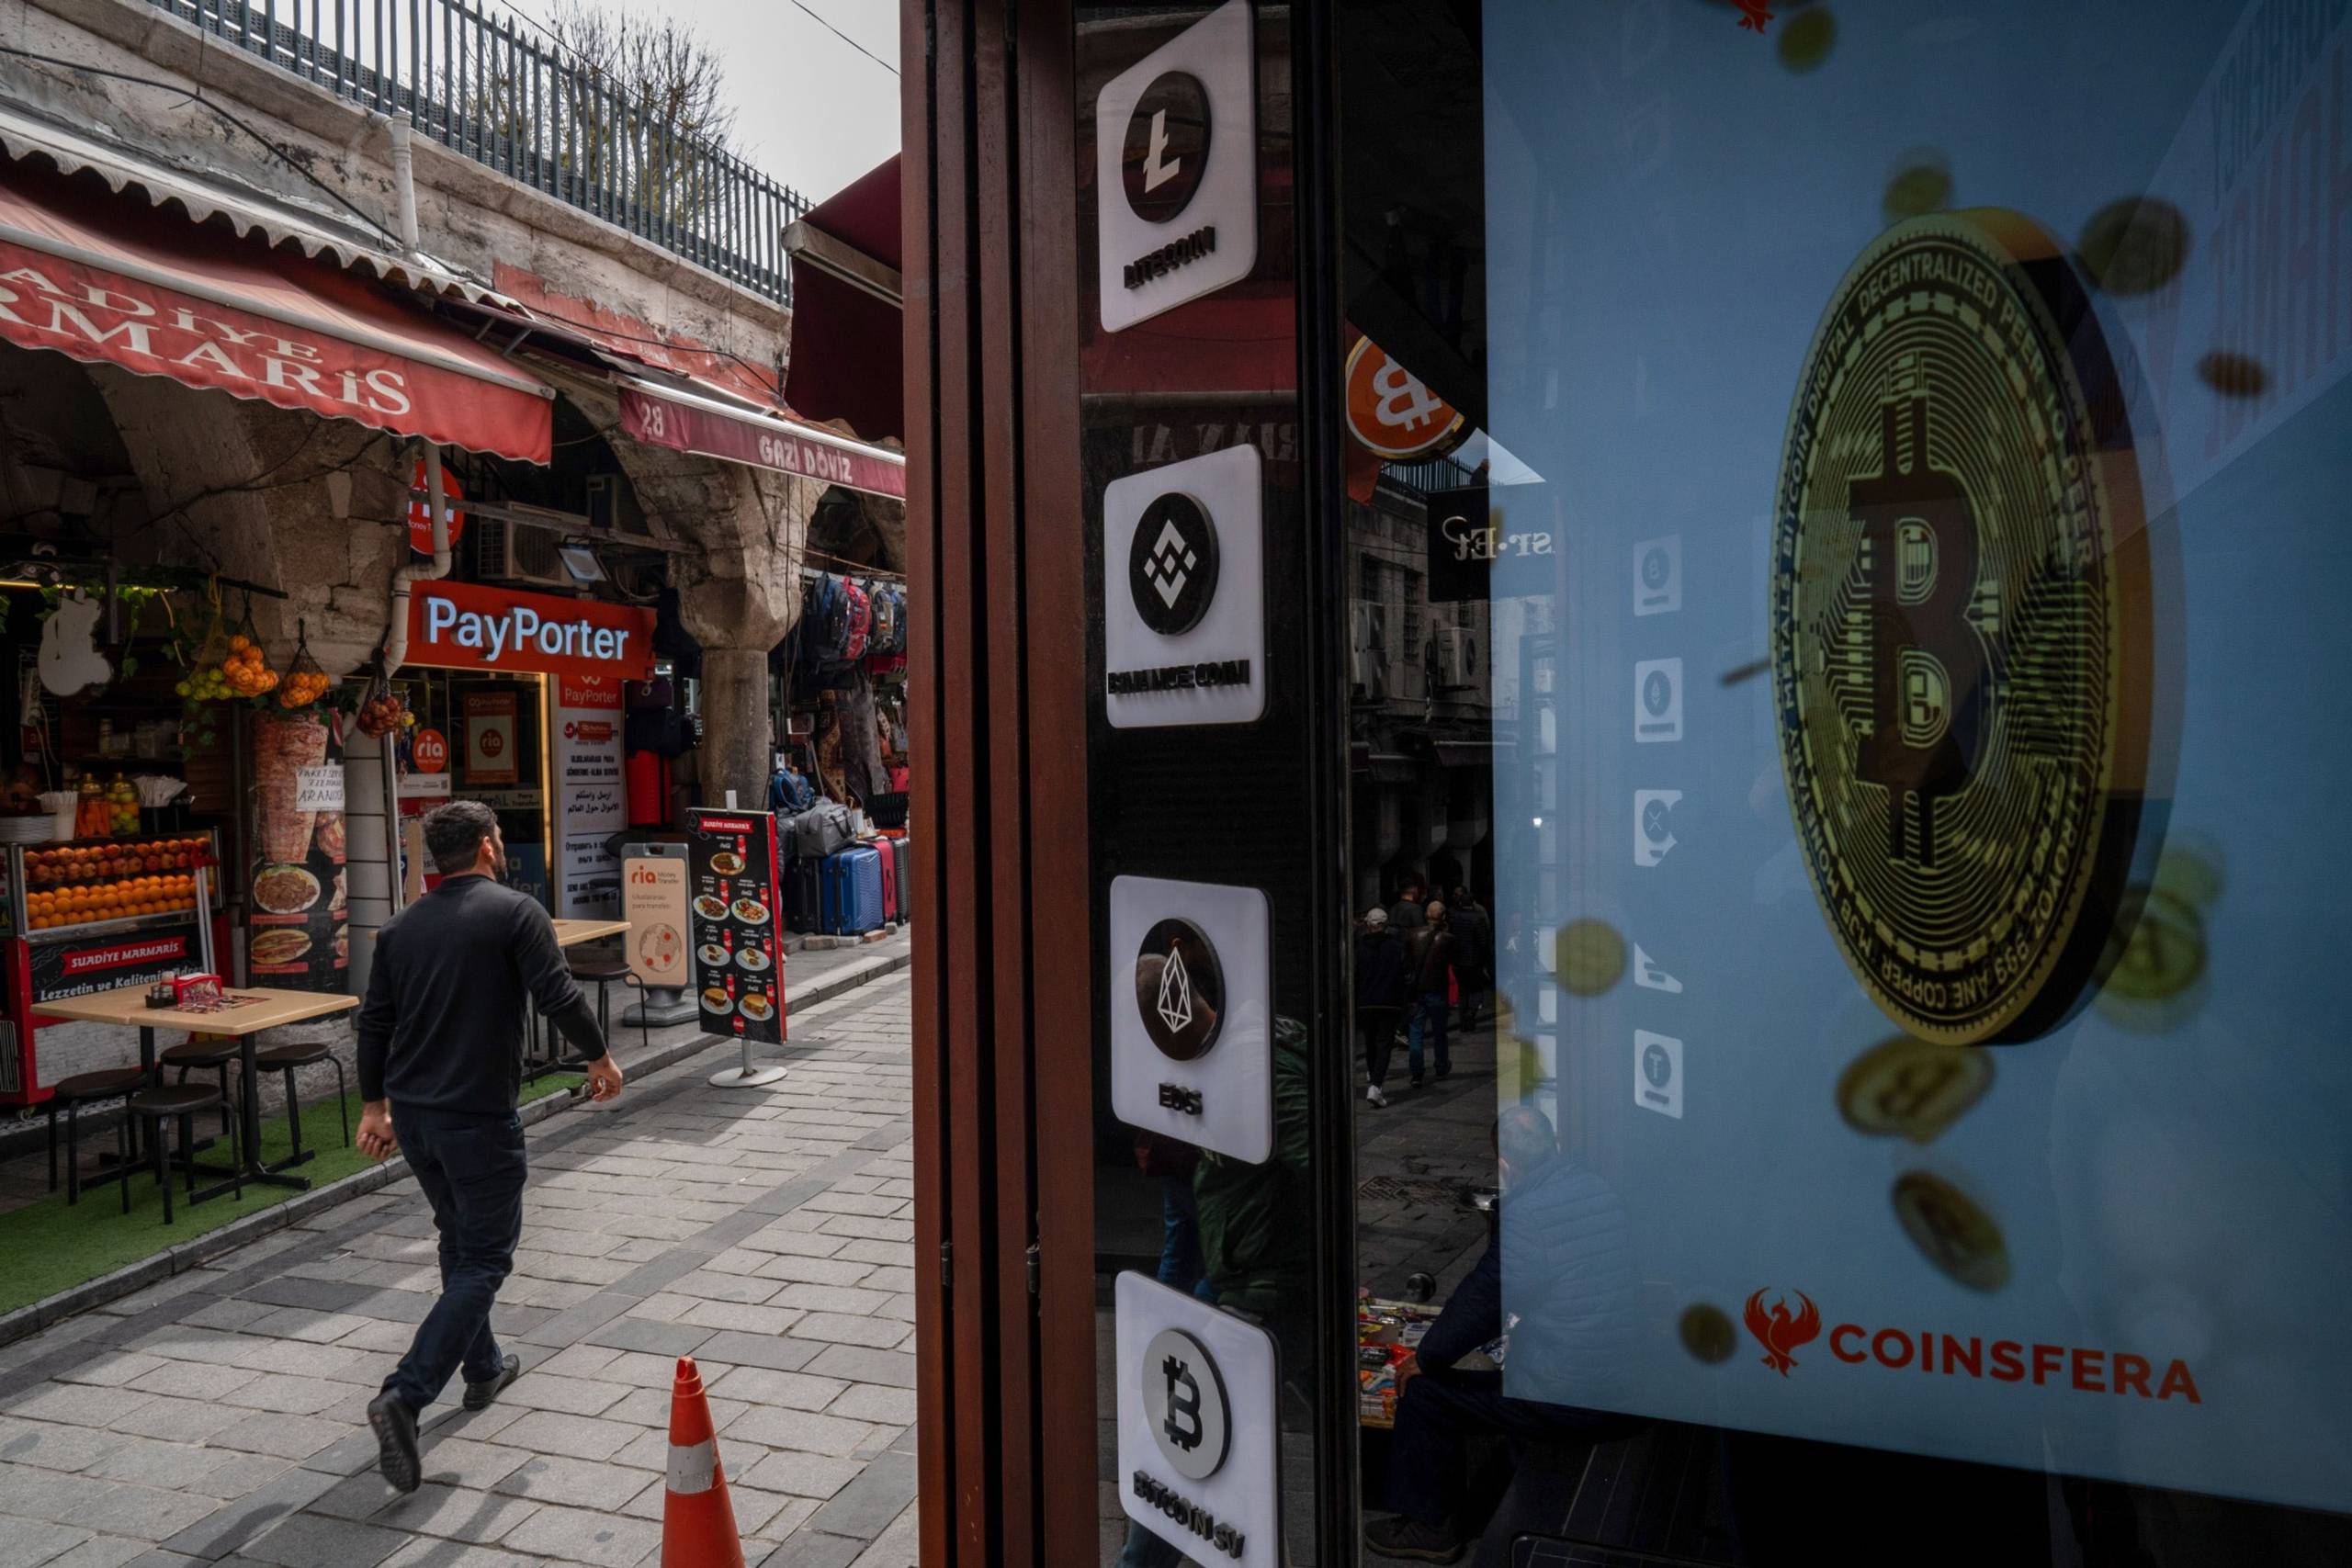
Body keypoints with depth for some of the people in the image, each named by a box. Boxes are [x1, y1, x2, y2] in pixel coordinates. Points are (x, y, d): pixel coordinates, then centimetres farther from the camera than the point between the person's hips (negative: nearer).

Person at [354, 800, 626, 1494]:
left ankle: (483, 1368, 36)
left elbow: (374, 1021, 11)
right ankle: (406, 1395, -13)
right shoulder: (515, 912, -11)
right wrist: (600, 1056, -1)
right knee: (485, 1257, 0)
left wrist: (375, 1105, 19)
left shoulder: (401, 926, 8)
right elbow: (558, 995, -16)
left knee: (460, 1238, 23)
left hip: (412, 1111, 7)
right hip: (478, 1115, -7)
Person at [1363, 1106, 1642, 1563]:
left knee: (1423, 1391, 7)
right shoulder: (1603, 1190, 3)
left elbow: (1479, 1301, -13)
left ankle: (1432, 1526, 22)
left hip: (1570, 1405, -8)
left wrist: (1425, 1359, 5)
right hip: (1632, 1395, 8)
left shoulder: (1523, 1217, -20)